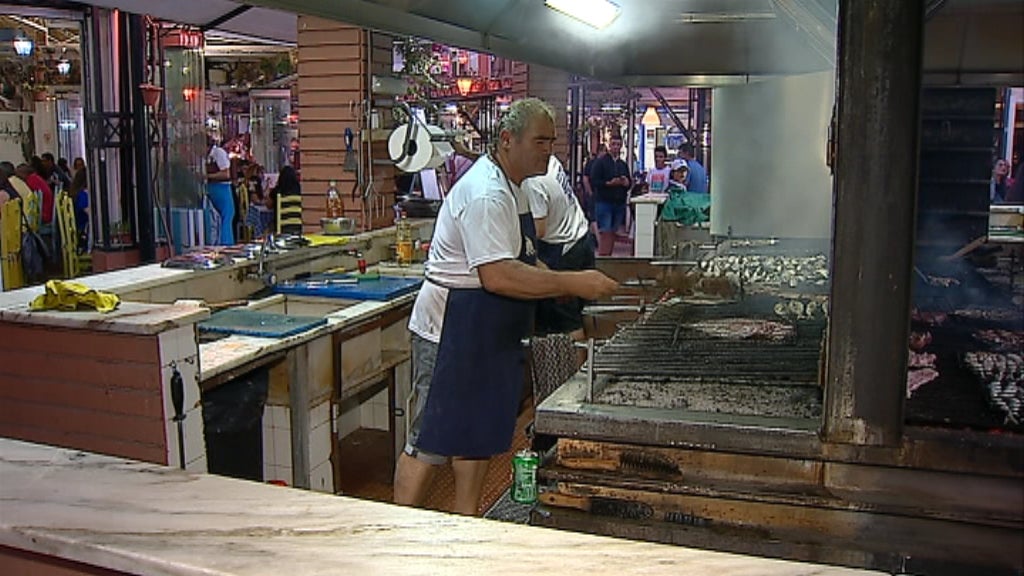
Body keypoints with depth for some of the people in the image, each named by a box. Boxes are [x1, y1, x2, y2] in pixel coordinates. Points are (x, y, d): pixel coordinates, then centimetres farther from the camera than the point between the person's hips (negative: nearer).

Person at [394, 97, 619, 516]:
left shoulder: (510, 187, 13)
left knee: (479, 435, 17)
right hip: (452, 334, -11)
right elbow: (498, 277, -31)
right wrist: (573, 284, -27)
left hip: (487, 337, 11)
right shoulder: (486, 194, -21)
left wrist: (567, 283, 8)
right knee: (430, 442, -1)